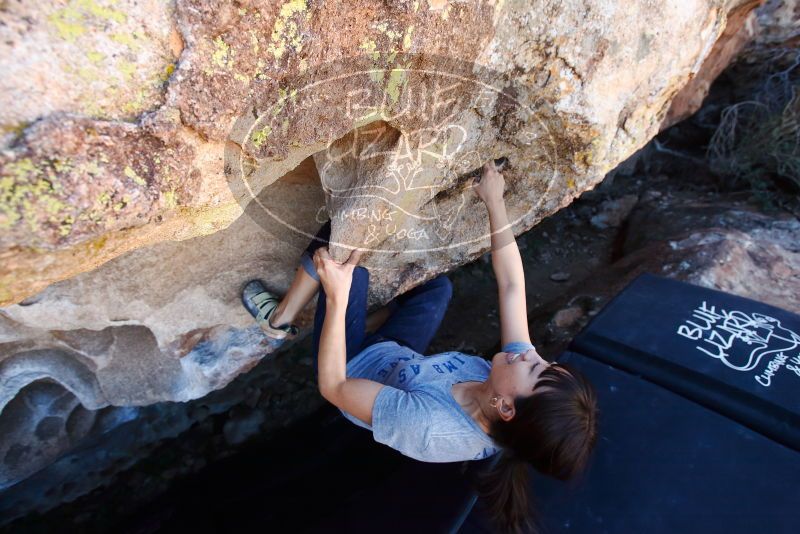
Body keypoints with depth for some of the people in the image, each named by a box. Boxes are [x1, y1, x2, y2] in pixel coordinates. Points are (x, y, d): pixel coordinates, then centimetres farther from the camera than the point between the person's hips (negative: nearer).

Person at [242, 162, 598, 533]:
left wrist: (337, 299, -40)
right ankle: (398, 293, 52)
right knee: (440, 284, 19)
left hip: (355, 370, -5)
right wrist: (494, 202, -17)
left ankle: (279, 320, 13)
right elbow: (511, 285, -21)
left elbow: (333, 387, -34)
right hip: (397, 356, 5)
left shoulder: (429, 427, -43)